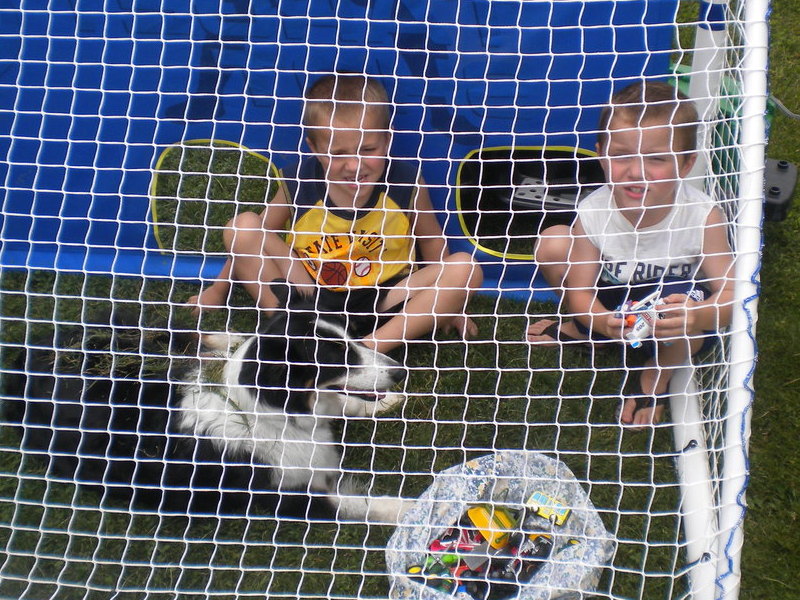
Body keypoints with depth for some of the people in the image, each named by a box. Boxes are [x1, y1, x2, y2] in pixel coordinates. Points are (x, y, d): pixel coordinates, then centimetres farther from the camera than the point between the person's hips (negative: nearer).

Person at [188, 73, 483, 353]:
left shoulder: (406, 182, -13)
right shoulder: (298, 184, -13)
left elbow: (431, 239, 3)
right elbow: (255, 238, 2)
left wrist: (446, 303, 8)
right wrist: (219, 289, 6)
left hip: (382, 303, 0)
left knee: (465, 268, -24)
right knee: (243, 226, -18)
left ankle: (369, 347, -32)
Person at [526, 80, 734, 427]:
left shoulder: (701, 217, -29)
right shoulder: (593, 214, -23)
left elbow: (731, 293, -27)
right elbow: (581, 291, -17)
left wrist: (700, 316, -52)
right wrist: (604, 322, -41)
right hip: (612, 307, 3)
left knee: (681, 301, -39)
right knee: (552, 244, -16)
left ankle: (657, 377, -2)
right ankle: (583, 328, 16)